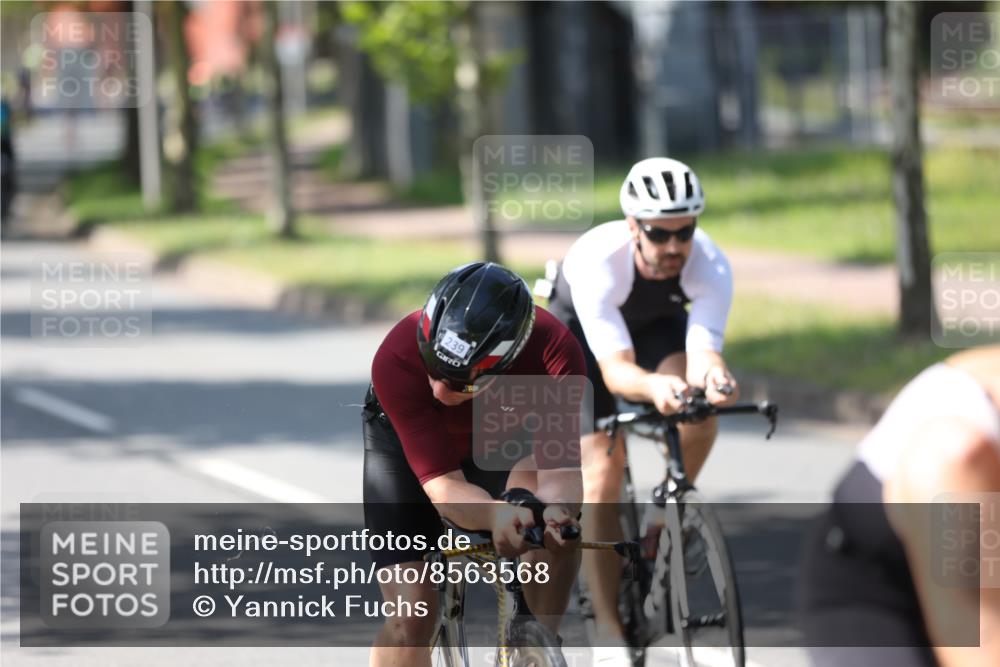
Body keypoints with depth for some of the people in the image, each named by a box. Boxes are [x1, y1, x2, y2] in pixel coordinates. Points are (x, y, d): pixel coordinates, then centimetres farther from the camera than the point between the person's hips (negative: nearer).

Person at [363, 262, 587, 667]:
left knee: (560, 522, -33)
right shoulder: (398, 359, -40)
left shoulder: (554, 353, -38)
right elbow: (444, 486, -41)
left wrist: (557, 511, -65)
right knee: (410, 614, -14)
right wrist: (495, 516, -63)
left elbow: (560, 466, -41)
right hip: (405, 440, -1)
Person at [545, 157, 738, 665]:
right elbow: (615, 368, -48)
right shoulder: (596, 261, -39)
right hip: (578, 335, -2)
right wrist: (654, 386, -70)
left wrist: (712, 376, -67)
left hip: (657, 326, 2)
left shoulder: (710, 266, -31)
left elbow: (703, 349, -43)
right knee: (603, 472, -18)